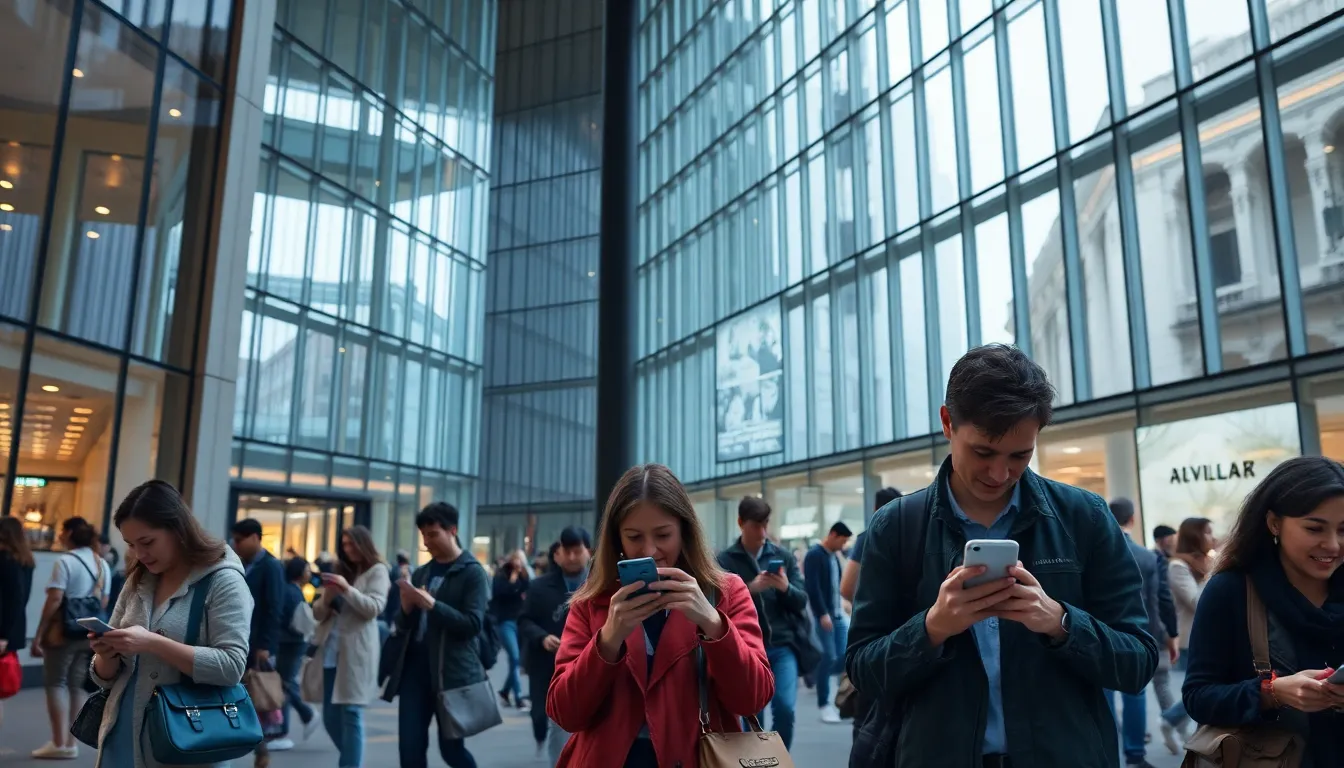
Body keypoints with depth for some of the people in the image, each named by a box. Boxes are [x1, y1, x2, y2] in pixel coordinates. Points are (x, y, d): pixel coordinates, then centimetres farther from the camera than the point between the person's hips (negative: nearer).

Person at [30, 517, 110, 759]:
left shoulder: (65, 561, -11)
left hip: (63, 632, -6)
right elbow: (104, 603, 9)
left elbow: (54, 600, -16)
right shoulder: (102, 564, 10)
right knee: (78, 685, 9)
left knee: (56, 683, 3)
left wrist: (39, 635, -12)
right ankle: (71, 743, 12)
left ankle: (59, 743, 1)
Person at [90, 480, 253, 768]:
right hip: (123, 737, 5)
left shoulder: (223, 581, -10)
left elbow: (231, 667, -20)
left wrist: (152, 643, -23)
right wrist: (106, 655, -9)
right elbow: (106, 678, 13)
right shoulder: (137, 583, 8)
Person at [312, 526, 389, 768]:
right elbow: (318, 614, 16)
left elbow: (374, 608, -9)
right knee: (330, 717, 8)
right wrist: (326, 598, -5)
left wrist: (347, 589, -19)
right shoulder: (340, 571, 19)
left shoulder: (377, 571, 4)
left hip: (356, 652, -6)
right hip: (331, 651, 6)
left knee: (351, 715, -8)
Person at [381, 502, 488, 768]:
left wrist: (430, 604, -23)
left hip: (452, 671, -5)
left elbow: (473, 624, -15)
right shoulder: (421, 573, 13)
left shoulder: (473, 572, -5)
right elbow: (403, 626, 12)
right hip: (415, 669, 5)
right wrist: (406, 604, -10)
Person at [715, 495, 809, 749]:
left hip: (783, 646, 1)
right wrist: (750, 588, -21)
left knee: (785, 707, -10)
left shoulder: (784, 556, 8)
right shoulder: (725, 561, 0)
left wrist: (786, 588, -15)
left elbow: (801, 601, 6)